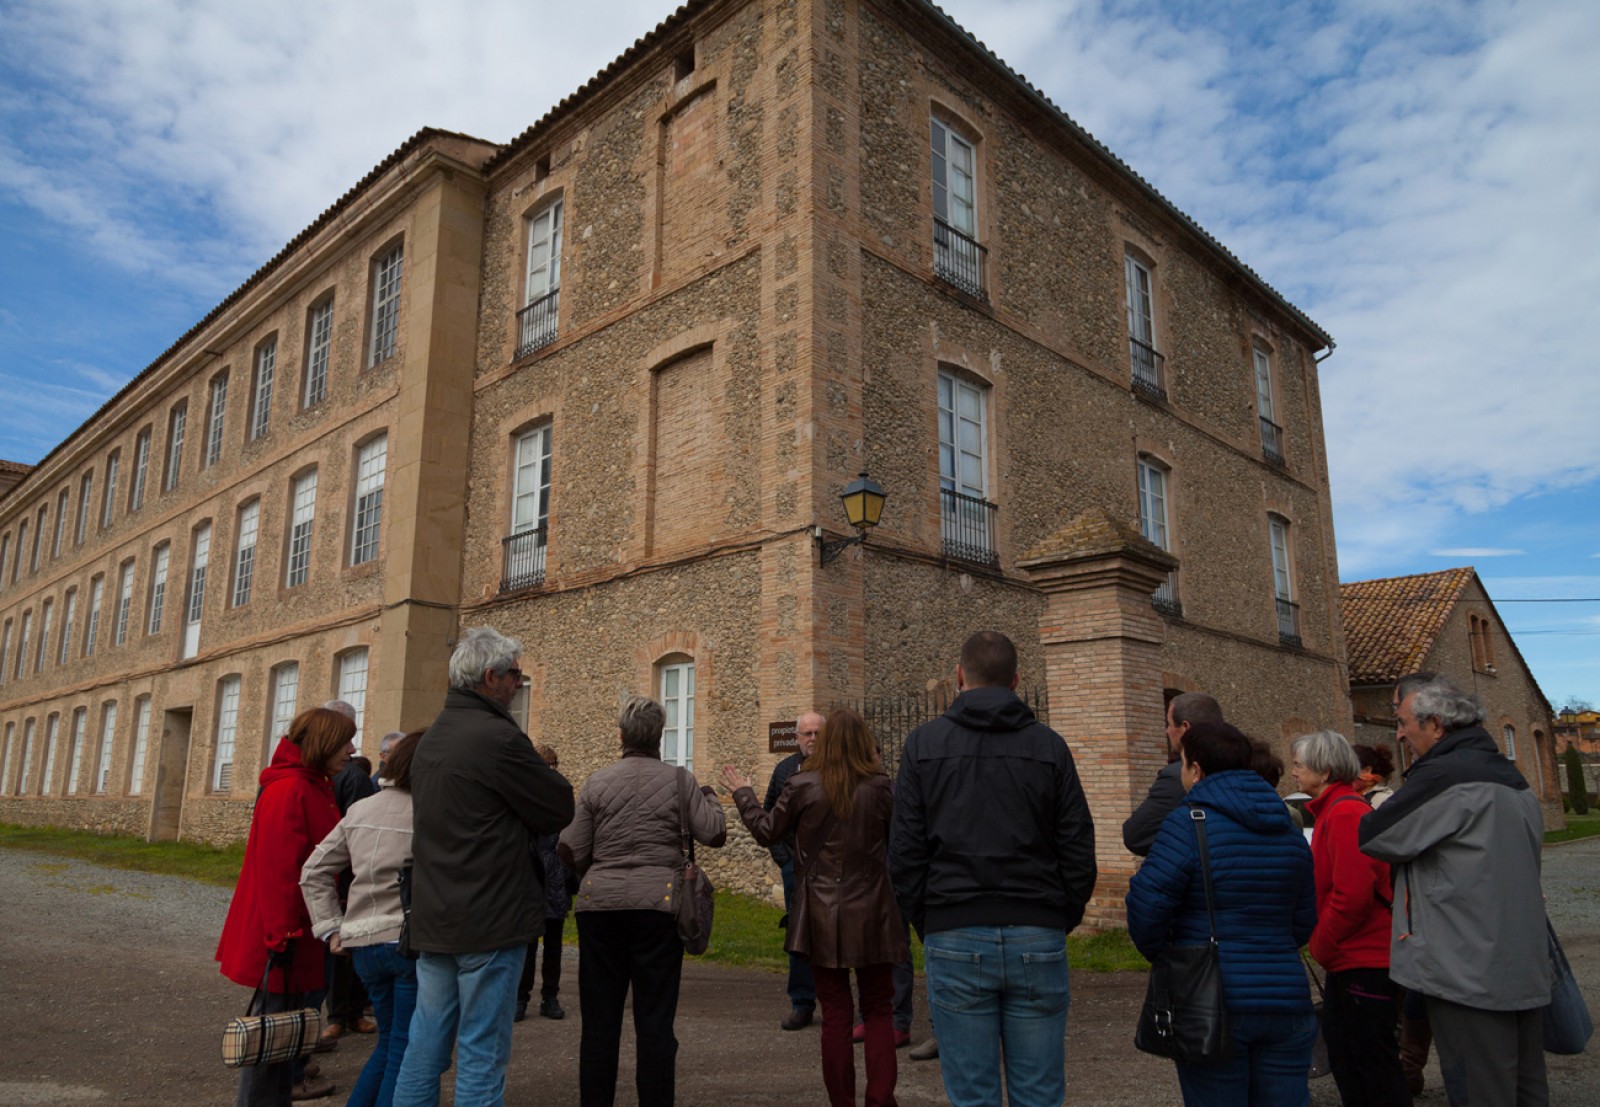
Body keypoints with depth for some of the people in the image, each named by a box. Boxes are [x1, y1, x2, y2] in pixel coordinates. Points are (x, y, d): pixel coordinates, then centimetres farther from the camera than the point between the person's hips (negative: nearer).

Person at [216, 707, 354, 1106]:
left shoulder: (315, 789, 11)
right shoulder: (288, 791, -19)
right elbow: (276, 869, -23)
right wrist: (282, 934, -22)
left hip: (300, 930, 10)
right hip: (285, 935, -10)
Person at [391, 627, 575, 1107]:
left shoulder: (430, 739, 12)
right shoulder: (498, 737, -18)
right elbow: (561, 808, -11)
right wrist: (539, 770, 6)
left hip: (432, 920, 8)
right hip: (489, 920, -8)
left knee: (425, 1045, 16)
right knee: (481, 1052, 2)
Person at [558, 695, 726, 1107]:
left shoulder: (598, 782, 2)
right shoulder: (679, 780, 0)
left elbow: (570, 850, 0)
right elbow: (714, 833, -2)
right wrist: (706, 796, 15)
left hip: (600, 904, 1)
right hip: (657, 905, -1)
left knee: (599, 1020, 9)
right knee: (654, 1020, 5)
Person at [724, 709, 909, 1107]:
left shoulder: (803, 786, -9)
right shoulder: (880, 786, -7)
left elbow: (766, 831, 3)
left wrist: (742, 793, 19)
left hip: (822, 917, 0)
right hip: (871, 914, 0)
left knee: (836, 1014, 10)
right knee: (878, 1011, 12)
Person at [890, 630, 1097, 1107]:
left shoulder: (924, 742, 1)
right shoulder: (1048, 745, 4)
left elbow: (905, 853, -2)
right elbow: (1079, 851, 2)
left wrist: (925, 925, 8)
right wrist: (1061, 921, 13)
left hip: (955, 938, -1)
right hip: (1038, 938, 1)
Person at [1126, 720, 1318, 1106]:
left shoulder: (1187, 825, -13)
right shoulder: (1288, 829, 9)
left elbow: (1147, 905, -17)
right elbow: (1304, 918, 15)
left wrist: (1161, 955, 1)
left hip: (1213, 1005, -6)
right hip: (1287, 1001, 6)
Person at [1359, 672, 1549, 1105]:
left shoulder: (1444, 777, -17)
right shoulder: (1512, 780, 13)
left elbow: (1374, 837, -12)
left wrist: (1382, 805, 10)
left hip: (1469, 976, -9)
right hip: (1525, 971, 10)